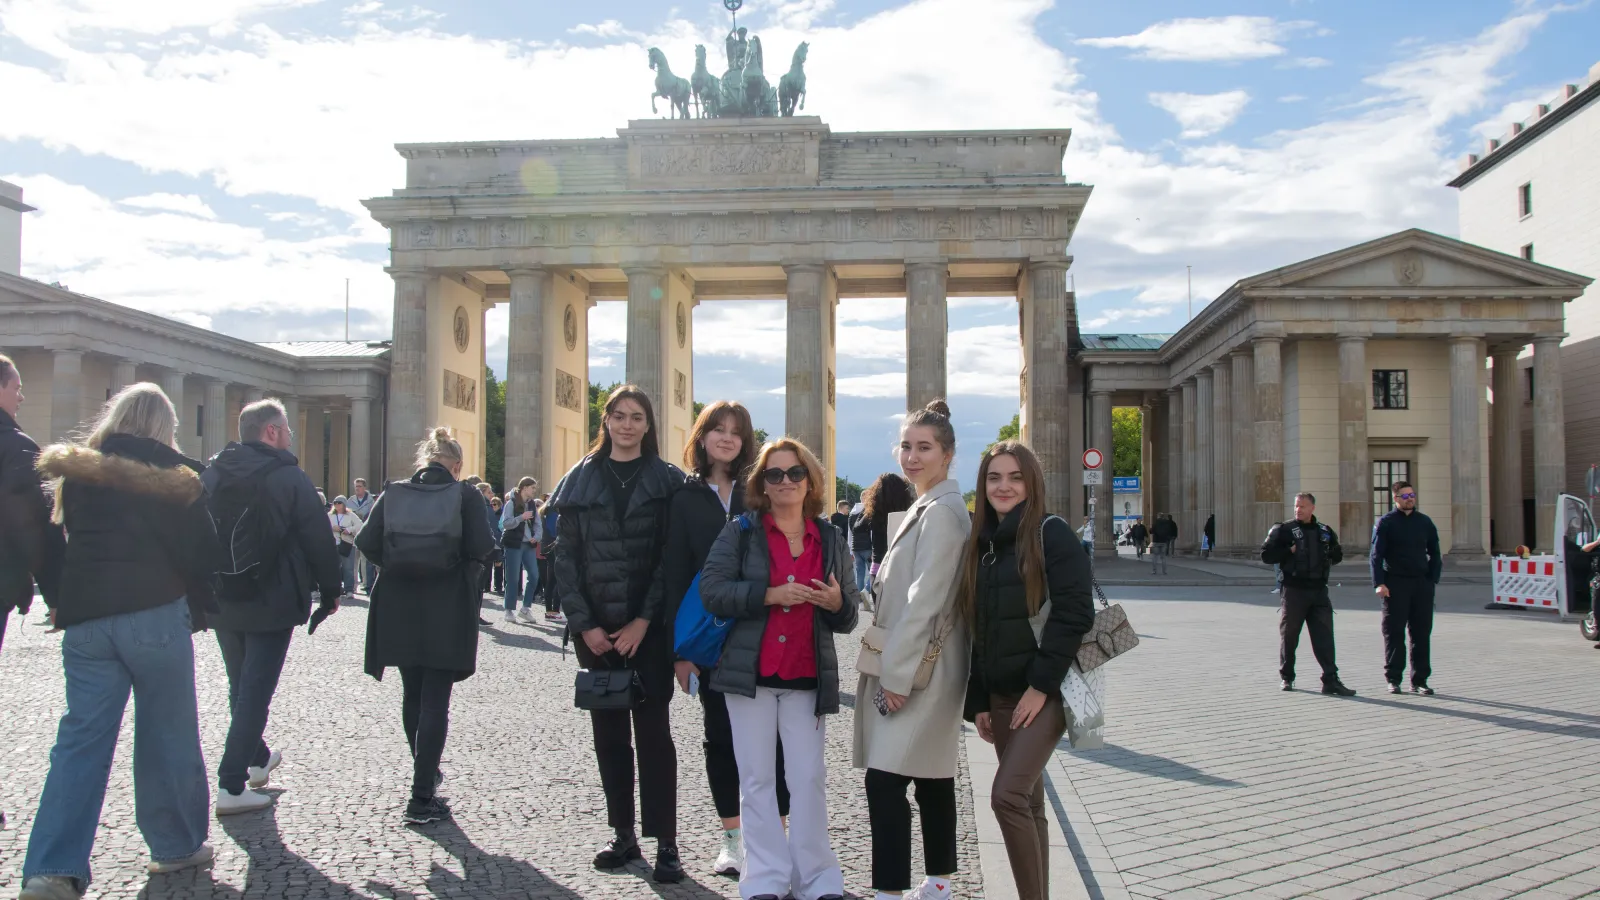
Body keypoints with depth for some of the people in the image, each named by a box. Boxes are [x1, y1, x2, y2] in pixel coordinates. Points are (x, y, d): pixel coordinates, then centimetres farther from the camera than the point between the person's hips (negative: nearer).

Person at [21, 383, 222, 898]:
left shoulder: (76, 471, 11)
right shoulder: (173, 474, -1)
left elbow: (57, 542, 15)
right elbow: (199, 549, -1)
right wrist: (197, 608, 10)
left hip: (85, 619, 4)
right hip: (155, 612, -3)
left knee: (80, 740, 4)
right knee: (167, 733, 7)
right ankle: (177, 846, 17)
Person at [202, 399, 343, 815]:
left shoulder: (211, 474, 6)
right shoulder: (289, 477, -12)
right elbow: (318, 539, -11)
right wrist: (329, 590, 0)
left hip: (222, 603, 6)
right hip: (272, 604, -6)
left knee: (240, 687, 21)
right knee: (255, 691, -1)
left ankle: (257, 758, 36)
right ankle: (232, 786, -1)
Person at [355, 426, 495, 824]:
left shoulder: (394, 493, 4)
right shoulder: (465, 495, -4)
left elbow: (366, 542, -3)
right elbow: (482, 548, -13)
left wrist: (395, 567, 12)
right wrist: (467, 574, 6)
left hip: (399, 610, 3)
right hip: (446, 610, -3)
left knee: (412, 694, 20)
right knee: (435, 701, 2)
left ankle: (425, 773, 35)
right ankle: (422, 798, 1)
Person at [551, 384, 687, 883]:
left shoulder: (667, 481, 1)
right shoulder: (580, 480, 7)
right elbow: (566, 557, 3)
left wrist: (644, 621, -11)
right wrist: (583, 624, -5)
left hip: (649, 630, -3)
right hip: (596, 631, 3)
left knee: (653, 731, -1)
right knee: (609, 733, 9)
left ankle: (665, 842, 6)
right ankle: (623, 834, 20)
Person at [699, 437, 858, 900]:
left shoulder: (831, 539, 9)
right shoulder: (740, 532, 1)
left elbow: (848, 615, 11)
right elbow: (711, 590, -10)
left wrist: (838, 603, -12)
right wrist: (770, 595, -19)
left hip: (808, 676, 2)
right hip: (749, 672, -1)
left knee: (809, 778, 2)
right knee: (757, 779, 4)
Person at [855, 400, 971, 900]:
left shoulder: (941, 511, -15)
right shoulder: (929, 507, 17)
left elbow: (926, 598, -20)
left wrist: (897, 673, -19)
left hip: (920, 667, -10)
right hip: (918, 665, 10)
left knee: (885, 779, -12)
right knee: (931, 777, 15)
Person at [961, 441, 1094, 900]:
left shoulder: (1051, 532, -7)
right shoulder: (981, 543, 12)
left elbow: (1074, 614, -16)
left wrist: (1041, 684, -18)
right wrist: (978, 701, 10)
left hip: (1046, 691, -7)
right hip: (1001, 694, 7)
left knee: (1008, 794, -17)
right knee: (1027, 803, 11)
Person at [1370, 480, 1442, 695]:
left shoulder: (1424, 521, 11)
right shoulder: (1385, 523, 0)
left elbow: (1434, 553, 14)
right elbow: (1377, 555, -4)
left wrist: (1433, 579, 1)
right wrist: (1379, 584, -13)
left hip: (1422, 583, 4)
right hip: (1395, 583, -3)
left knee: (1422, 633, 5)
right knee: (1394, 633, 1)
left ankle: (1419, 680, 12)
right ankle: (1393, 679, 7)